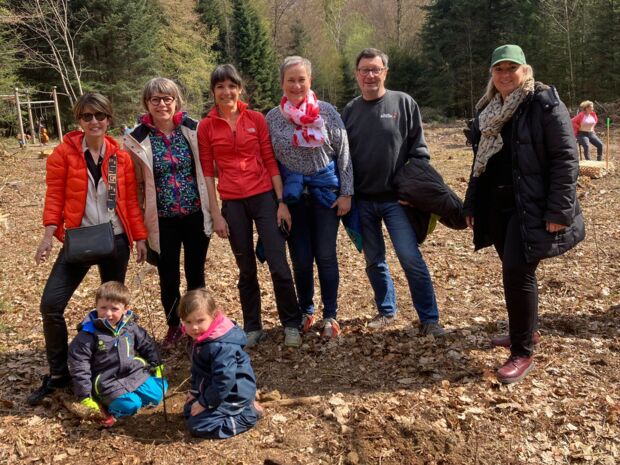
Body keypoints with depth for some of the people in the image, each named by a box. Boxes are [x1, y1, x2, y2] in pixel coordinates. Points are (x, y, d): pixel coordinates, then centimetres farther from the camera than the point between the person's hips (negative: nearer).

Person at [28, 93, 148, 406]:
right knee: (51, 304, -10)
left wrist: (140, 237, 3)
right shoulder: (64, 153, -3)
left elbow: (130, 200, 5)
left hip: (115, 239, 1)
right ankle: (58, 374, 8)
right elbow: (54, 196, -4)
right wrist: (49, 234, -15)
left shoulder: (121, 157, 2)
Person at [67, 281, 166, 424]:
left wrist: (157, 366, 15)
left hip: (136, 374, 5)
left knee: (156, 395, -8)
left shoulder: (131, 327, 1)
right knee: (129, 406, -23)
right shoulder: (88, 335, -13)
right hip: (108, 382, -5)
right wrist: (85, 397, -15)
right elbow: (79, 367, -13)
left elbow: (147, 345, 17)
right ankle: (108, 406, 2)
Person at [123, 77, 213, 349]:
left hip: (196, 215, 1)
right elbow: (136, 184, 1)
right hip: (163, 220, -1)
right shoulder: (137, 139, -5)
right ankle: (174, 326, 32)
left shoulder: (193, 130, -1)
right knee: (168, 278, 9)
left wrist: (212, 209, 2)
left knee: (196, 274, 11)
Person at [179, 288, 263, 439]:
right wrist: (195, 391, 15)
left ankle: (249, 414, -5)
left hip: (233, 395, -10)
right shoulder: (202, 339, 0)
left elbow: (224, 381, -30)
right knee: (188, 412, 20)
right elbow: (198, 370, 17)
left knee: (198, 426, -14)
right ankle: (244, 407, 17)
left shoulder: (221, 347, -31)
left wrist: (204, 402, -20)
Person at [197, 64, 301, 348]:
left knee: (279, 266, -3)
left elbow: (270, 162, 2)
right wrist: (215, 214, -2)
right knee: (246, 269, 10)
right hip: (232, 203, 1)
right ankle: (253, 328, 26)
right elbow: (207, 172, 2)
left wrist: (281, 202, -2)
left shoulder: (256, 119, 2)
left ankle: (291, 325, 15)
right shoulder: (206, 127, 2)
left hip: (264, 197, 0)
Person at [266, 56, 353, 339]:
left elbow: (343, 153, -2)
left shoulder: (326, 111, -4)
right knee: (300, 258, 6)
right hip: (292, 195, 1)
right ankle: (306, 311, 27)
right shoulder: (272, 118, 0)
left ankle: (330, 315, 17)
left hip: (326, 192, -1)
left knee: (326, 256, 3)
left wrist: (346, 193, -5)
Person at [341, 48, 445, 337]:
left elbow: (418, 149, 0)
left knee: (411, 258, -9)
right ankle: (386, 311, 29)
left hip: (395, 198, -3)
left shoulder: (403, 103, -1)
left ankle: (429, 319, 3)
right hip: (362, 201, 4)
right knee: (373, 260, 12)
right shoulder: (350, 110, 8)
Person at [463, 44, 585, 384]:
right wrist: (472, 205, 15)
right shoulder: (487, 112, 12)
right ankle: (526, 330, 34)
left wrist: (558, 211, -19)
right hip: (497, 204, 7)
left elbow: (566, 159, -14)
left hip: (531, 206, -7)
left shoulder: (545, 104, -9)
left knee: (518, 272, -10)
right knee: (513, 270, 15)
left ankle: (523, 352, 3)